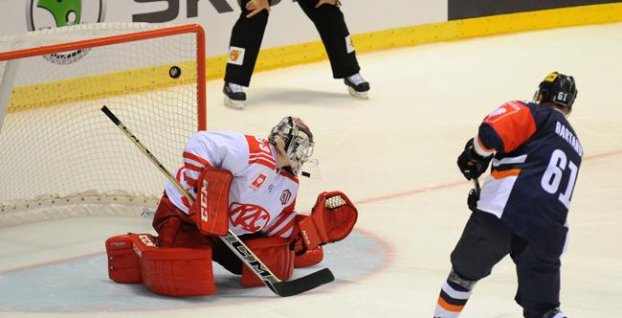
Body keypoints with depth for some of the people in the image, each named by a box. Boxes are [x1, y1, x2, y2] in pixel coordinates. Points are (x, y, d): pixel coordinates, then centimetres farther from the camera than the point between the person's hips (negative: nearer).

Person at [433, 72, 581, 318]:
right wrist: (486, 198, 29)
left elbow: (492, 131, -11)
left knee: (465, 271, 18)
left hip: (505, 211, -5)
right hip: (548, 231, 5)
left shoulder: (534, 114, 7)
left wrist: (476, 154, 9)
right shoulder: (575, 147, 29)